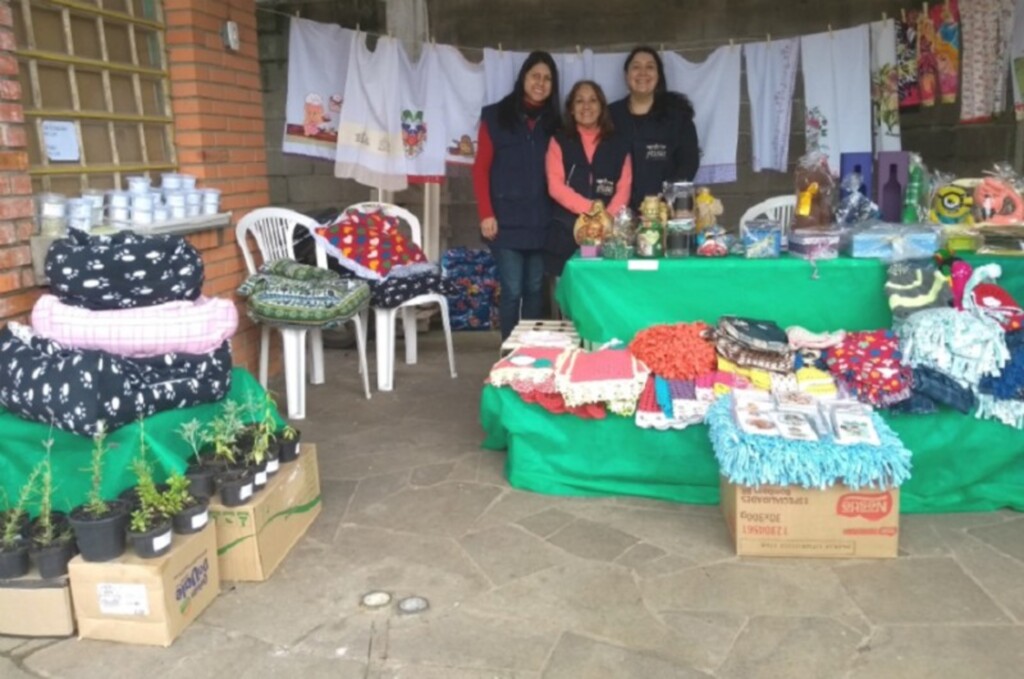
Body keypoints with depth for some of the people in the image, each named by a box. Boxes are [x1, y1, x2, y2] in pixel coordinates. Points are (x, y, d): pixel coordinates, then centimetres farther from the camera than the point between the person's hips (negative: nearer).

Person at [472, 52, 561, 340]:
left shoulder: (553, 123, 12)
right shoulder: (495, 116, 2)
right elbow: (481, 168, -1)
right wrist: (486, 214, -9)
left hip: (540, 220, 3)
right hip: (507, 219, -3)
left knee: (535, 289, 8)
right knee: (512, 290, -4)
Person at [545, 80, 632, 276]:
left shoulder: (618, 143, 13)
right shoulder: (560, 140, 8)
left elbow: (624, 187, 5)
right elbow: (555, 186, -3)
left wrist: (609, 215, -15)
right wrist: (588, 208, -16)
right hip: (566, 229, -1)